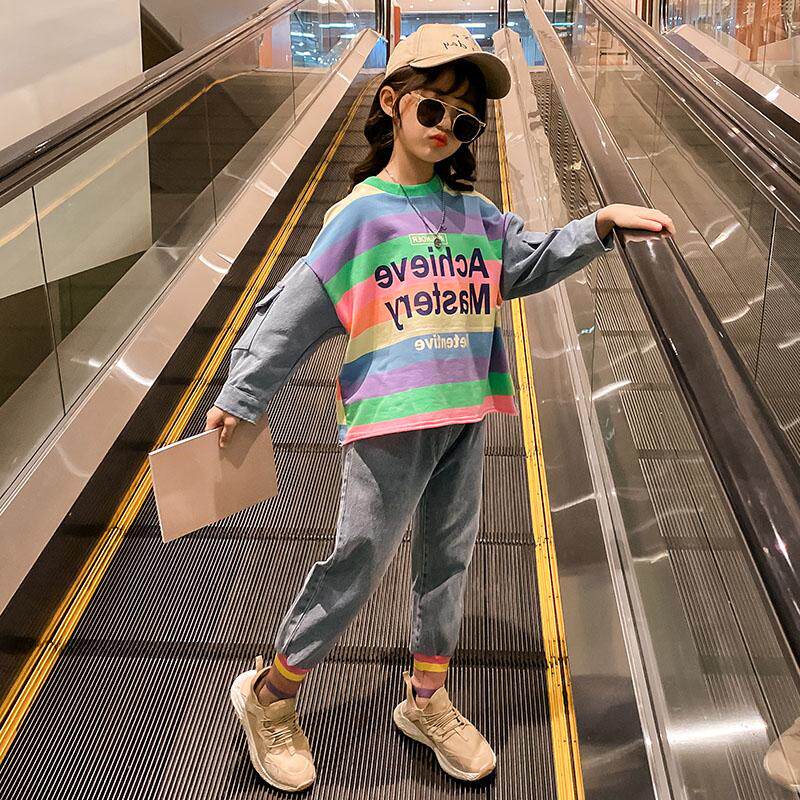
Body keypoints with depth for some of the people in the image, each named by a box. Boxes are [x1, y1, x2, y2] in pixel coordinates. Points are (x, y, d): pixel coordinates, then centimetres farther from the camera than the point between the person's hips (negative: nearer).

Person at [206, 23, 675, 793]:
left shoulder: (474, 214, 9)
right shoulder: (359, 215, -7)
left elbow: (533, 261, 12)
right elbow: (293, 312, -8)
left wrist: (600, 224, -3)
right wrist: (239, 398, -7)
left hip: (464, 418, 6)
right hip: (388, 423, -6)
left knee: (447, 559, 16)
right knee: (358, 562, 1)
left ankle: (427, 703, 35)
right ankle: (269, 695, 22)